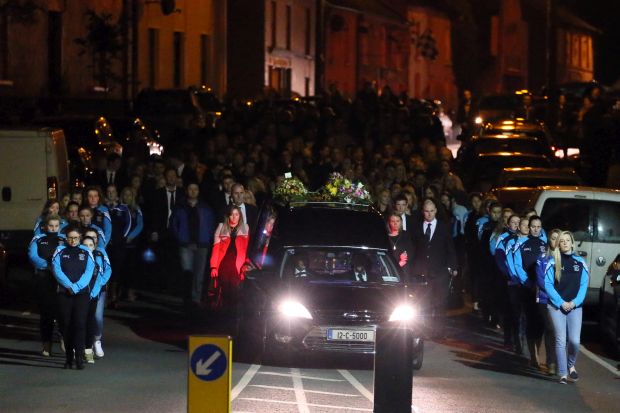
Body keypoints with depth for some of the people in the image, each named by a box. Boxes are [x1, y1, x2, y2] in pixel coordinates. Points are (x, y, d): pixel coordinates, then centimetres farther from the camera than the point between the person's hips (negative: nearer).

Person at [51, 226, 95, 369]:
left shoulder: (86, 252, 8)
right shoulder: (60, 251, 7)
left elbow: (88, 272, -2)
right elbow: (57, 270, -3)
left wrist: (76, 287, -13)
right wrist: (69, 286, -14)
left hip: (82, 293, -1)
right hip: (64, 293, 1)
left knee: (80, 324, -11)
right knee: (66, 325, 0)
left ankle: (79, 357, -14)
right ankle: (68, 358, 6)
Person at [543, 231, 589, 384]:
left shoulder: (580, 262, 6)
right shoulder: (552, 262, 2)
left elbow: (584, 285, 4)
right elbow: (548, 284, -2)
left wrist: (574, 302, -9)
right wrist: (561, 303, -11)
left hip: (575, 306, 1)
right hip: (556, 306, -1)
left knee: (574, 340, -9)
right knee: (561, 340, -6)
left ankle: (571, 365, 19)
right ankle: (563, 374, 0)